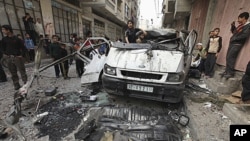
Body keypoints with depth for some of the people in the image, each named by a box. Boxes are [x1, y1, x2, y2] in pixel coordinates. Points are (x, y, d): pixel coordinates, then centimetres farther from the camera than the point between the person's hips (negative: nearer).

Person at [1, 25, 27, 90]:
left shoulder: (17, 39, -4)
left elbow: (23, 47, 1)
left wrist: (21, 55, -5)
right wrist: (4, 54, 9)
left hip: (17, 57, -4)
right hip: (9, 58, 4)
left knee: (22, 71, -1)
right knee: (13, 73, 8)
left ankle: (26, 83, 7)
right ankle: (16, 85, 16)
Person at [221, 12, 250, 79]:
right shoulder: (240, 25, 17)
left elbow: (245, 35, -17)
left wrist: (234, 38, -12)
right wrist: (233, 26, 14)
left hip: (237, 44, -8)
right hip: (232, 43, 8)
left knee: (230, 58, -13)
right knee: (228, 57, 5)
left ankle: (231, 73, -7)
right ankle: (227, 71, 10)